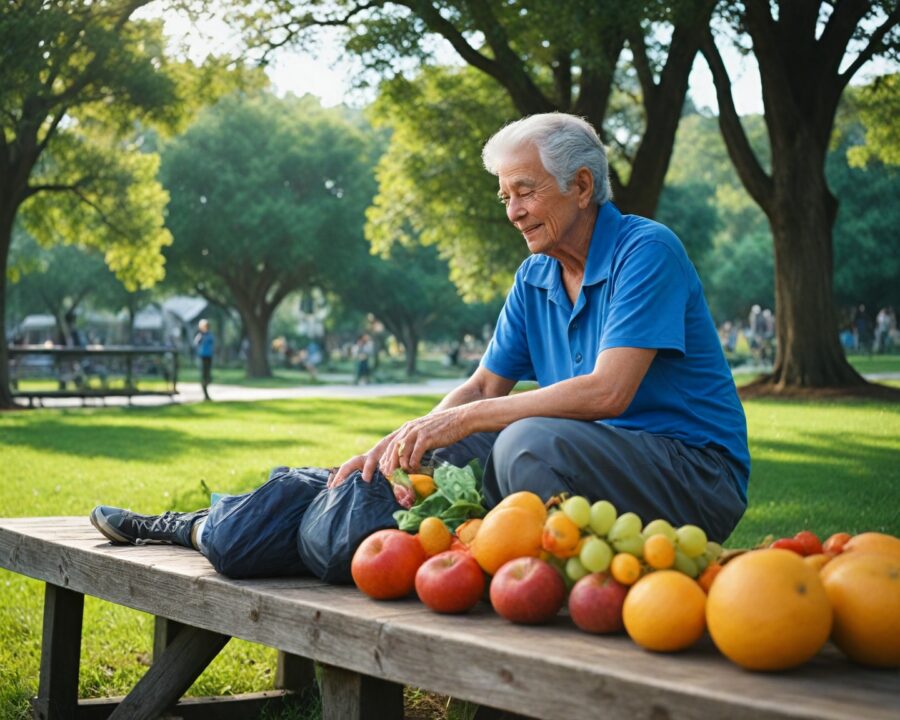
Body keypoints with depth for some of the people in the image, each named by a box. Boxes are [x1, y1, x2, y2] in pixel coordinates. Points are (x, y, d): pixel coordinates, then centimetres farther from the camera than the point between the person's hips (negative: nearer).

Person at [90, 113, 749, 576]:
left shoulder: (646, 251, -15)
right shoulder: (535, 280, 11)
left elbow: (607, 392, -25)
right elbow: (485, 386, 10)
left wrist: (461, 420, -23)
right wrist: (399, 442, -8)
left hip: (693, 472, -6)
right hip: (580, 464, 6)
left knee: (531, 440, -37)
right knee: (425, 460, -6)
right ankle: (206, 529, 1)